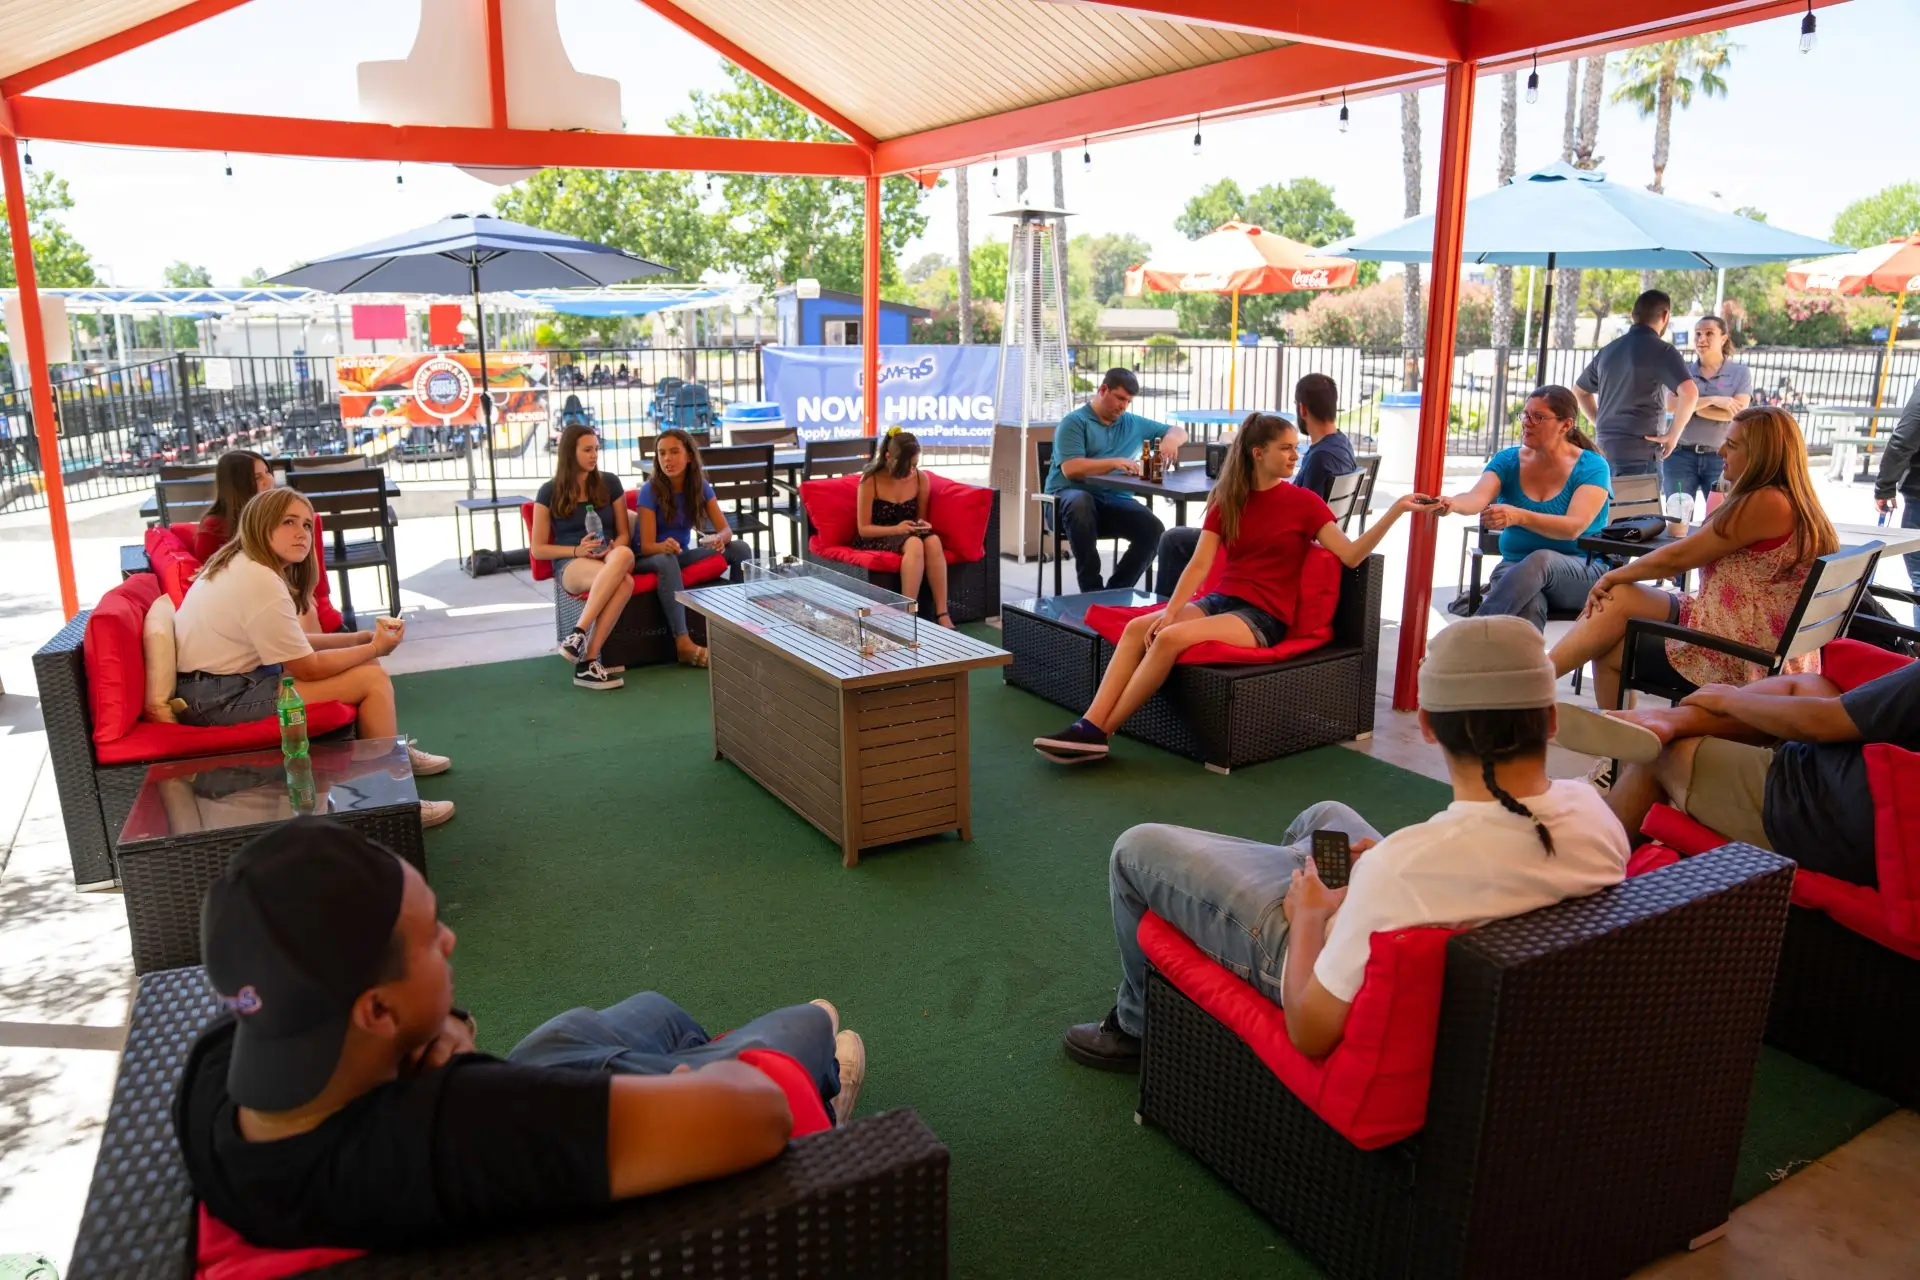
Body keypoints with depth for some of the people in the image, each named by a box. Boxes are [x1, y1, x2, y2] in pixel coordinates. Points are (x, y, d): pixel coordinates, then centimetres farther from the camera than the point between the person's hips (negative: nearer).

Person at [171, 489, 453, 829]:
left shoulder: (243, 565, 8)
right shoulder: (261, 582, -23)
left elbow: (294, 644, 12)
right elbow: (308, 668, -16)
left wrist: (363, 638, 5)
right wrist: (374, 648, -4)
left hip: (227, 679, 10)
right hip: (219, 698, -10)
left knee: (363, 665, 12)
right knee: (373, 679, -11)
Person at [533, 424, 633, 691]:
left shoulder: (610, 483, 10)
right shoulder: (549, 492, 3)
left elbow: (623, 534, 14)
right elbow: (538, 549, 4)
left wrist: (613, 550, -10)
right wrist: (577, 550, -13)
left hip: (609, 558, 3)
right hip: (570, 564, -3)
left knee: (624, 555, -40)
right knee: (623, 582, -39)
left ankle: (578, 635, -41)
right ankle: (589, 661, -39)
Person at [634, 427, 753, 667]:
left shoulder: (701, 487, -6)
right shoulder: (650, 491, -18)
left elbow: (726, 530, -9)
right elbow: (646, 546, -21)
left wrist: (719, 539, -34)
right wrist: (665, 546, -44)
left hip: (682, 554, 5)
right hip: (649, 559, -4)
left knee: (741, 549, -13)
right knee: (666, 560, -40)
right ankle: (683, 643, -44)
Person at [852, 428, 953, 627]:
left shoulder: (921, 478, -1)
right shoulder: (870, 481, -14)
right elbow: (864, 529, -12)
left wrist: (921, 524, -11)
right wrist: (896, 529, -26)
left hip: (909, 534, 4)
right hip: (876, 539, -4)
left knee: (933, 541, -33)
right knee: (914, 544, -38)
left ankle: (942, 615, -34)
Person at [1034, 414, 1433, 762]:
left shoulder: (1303, 502, 0)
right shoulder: (1226, 500, 10)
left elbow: (1351, 556, -7)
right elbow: (1200, 565, 1)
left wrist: (1396, 510, -18)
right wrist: (1169, 611, -13)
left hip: (1264, 617, -5)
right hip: (1220, 600, 5)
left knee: (1171, 638, -28)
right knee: (1139, 627, -21)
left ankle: (1100, 733, -24)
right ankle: (1089, 726, -28)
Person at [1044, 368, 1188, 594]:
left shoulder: (1133, 424, 20)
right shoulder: (1074, 422, 2)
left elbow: (1179, 432, 28)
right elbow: (1071, 469, -13)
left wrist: (1171, 439, 2)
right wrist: (1114, 463, -24)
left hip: (1115, 501, 5)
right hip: (1071, 496, -4)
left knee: (1154, 529, -24)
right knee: (1081, 502, -40)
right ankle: (1091, 589, -34)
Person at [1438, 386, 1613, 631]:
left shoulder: (1592, 467, -4)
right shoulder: (1508, 461, 5)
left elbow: (1574, 526, -21)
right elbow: (1477, 498, -15)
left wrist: (1518, 516, -39)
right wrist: (1452, 504, -42)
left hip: (1581, 576, -2)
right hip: (1514, 566, 2)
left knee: (1541, 560, -38)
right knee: (1529, 606, -35)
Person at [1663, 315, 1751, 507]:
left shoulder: (1740, 372, 5)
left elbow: (1738, 411, -9)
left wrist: (1692, 407, -7)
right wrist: (1713, 400, -16)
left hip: (1721, 457, -1)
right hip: (1680, 455, 1)